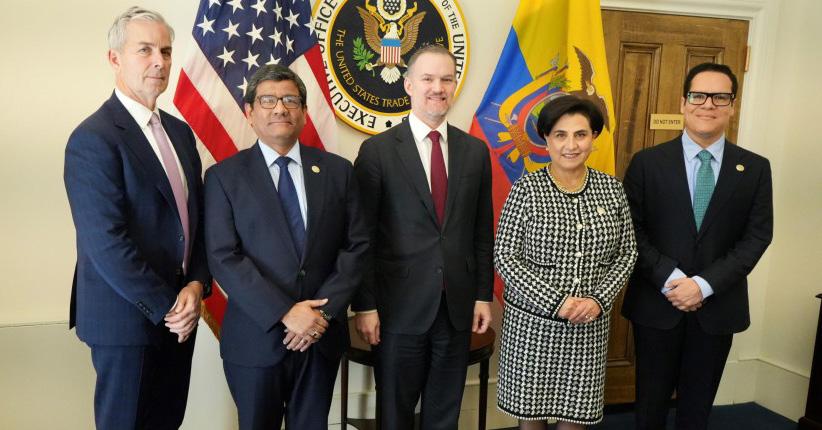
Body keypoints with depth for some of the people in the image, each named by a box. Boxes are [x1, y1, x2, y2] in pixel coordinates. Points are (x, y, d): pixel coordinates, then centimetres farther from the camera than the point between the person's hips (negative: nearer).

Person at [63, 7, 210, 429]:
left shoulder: (180, 131, 9)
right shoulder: (93, 139, -14)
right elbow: (105, 243, -20)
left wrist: (196, 285, -4)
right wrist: (164, 306, -15)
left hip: (178, 310, 7)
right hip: (127, 316, -6)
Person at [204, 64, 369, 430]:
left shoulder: (337, 170, 4)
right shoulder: (224, 176, -2)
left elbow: (356, 245, 0)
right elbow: (224, 258, -10)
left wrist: (324, 310, -12)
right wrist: (285, 314, -18)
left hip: (322, 335, 2)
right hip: (256, 338, -2)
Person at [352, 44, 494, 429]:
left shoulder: (475, 151, 6)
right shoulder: (378, 150, -6)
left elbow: (482, 232, 9)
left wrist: (483, 295, 6)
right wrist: (365, 306, -8)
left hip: (458, 306, 3)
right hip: (401, 306, -3)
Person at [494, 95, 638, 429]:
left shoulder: (612, 189, 1)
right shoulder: (526, 189, -9)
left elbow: (626, 254, 5)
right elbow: (504, 257, -10)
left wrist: (599, 300, -10)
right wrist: (556, 302, -17)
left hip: (589, 324, 3)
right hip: (532, 320, -2)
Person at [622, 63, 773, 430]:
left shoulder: (755, 168, 2)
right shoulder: (647, 162, -3)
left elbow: (757, 237, -3)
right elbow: (632, 231, -5)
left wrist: (704, 284, -14)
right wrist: (669, 279, -17)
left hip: (718, 307, 2)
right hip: (656, 304, -1)